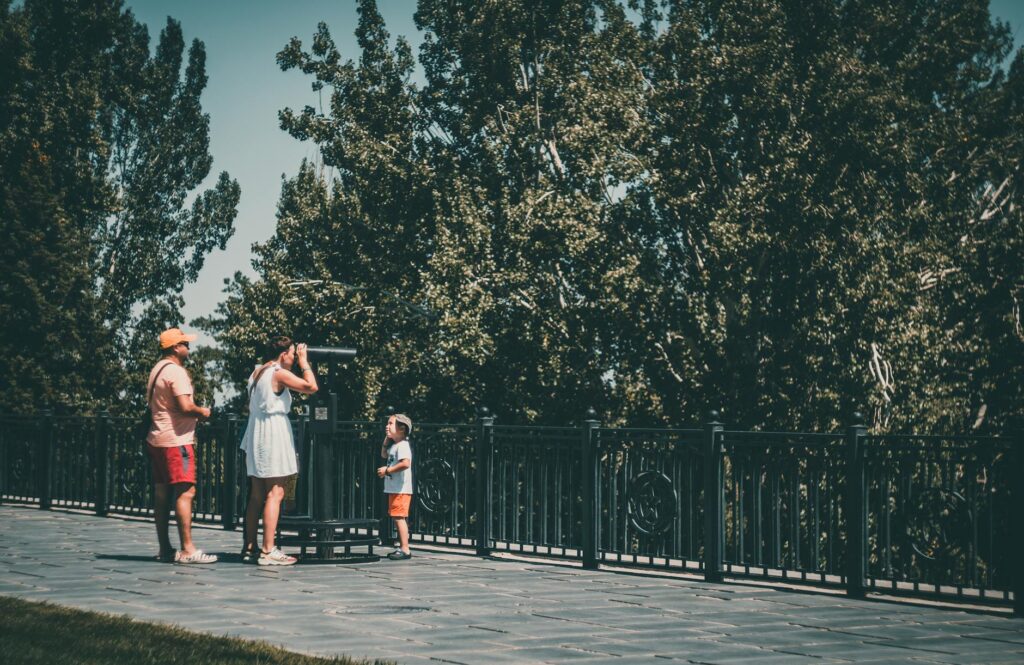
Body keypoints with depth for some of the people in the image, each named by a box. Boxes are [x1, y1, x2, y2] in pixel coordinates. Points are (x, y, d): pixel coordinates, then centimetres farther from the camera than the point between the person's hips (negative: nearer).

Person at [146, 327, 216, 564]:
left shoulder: (156, 370, 17)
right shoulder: (176, 372, -13)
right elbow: (185, 406, -24)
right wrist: (202, 411, -4)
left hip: (157, 439, 10)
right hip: (176, 441, -10)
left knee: (162, 494, 9)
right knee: (185, 492, -10)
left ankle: (165, 549, 12)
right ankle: (187, 550, -13)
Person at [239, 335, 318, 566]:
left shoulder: (257, 372, 15)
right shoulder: (279, 373, -11)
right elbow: (311, 386, -17)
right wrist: (303, 361, -5)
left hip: (256, 434, 9)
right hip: (273, 436, -9)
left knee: (257, 496, 12)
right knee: (275, 494, -9)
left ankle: (249, 547, 14)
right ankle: (268, 551, -13)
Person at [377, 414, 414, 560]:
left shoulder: (403, 445, -14)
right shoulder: (394, 445, 17)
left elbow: (405, 463, -29)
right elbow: (384, 455, 35)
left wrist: (387, 470, -20)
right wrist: (386, 440, 19)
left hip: (401, 489, -10)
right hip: (393, 488, 10)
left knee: (399, 517, -13)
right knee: (398, 518, 13)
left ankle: (405, 549, -15)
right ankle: (402, 548, 19)